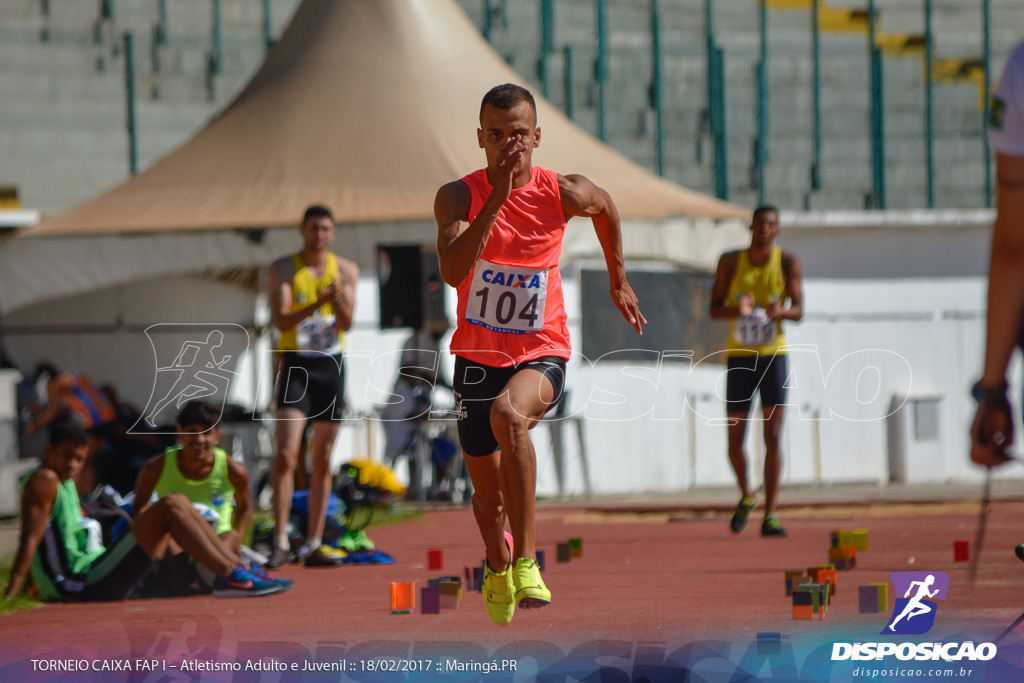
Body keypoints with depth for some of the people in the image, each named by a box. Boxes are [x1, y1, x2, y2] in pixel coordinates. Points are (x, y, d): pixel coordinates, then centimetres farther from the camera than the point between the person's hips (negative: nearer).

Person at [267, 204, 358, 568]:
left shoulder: (346, 270, 7)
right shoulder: (284, 268, 0)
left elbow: (346, 323, -2)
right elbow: (281, 320, -12)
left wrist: (339, 298, -23)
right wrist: (317, 303, -27)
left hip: (332, 366, 3)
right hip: (296, 364, -3)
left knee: (323, 460, 5)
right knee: (286, 453, -15)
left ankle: (313, 545, 8)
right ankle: (280, 542, -16)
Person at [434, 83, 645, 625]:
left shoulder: (562, 195, -9)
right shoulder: (458, 197, -13)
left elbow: (605, 206, 16)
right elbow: (453, 271, -31)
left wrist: (618, 282, 26)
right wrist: (497, 198, -36)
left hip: (540, 355, -2)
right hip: (477, 356, 2)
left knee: (508, 414, -37)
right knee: (487, 495, 13)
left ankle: (525, 559, -33)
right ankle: (497, 564, 49)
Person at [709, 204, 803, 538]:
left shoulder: (788, 263, -2)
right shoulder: (730, 262, -1)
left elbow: (798, 309, -5)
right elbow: (714, 308, -2)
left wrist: (782, 311, -29)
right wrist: (736, 310, -25)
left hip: (773, 354, -1)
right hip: (739, 356, 1)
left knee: (773, 436, -11)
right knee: (735, 440, 2)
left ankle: (770, 516, -10)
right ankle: (746, 496, 31)